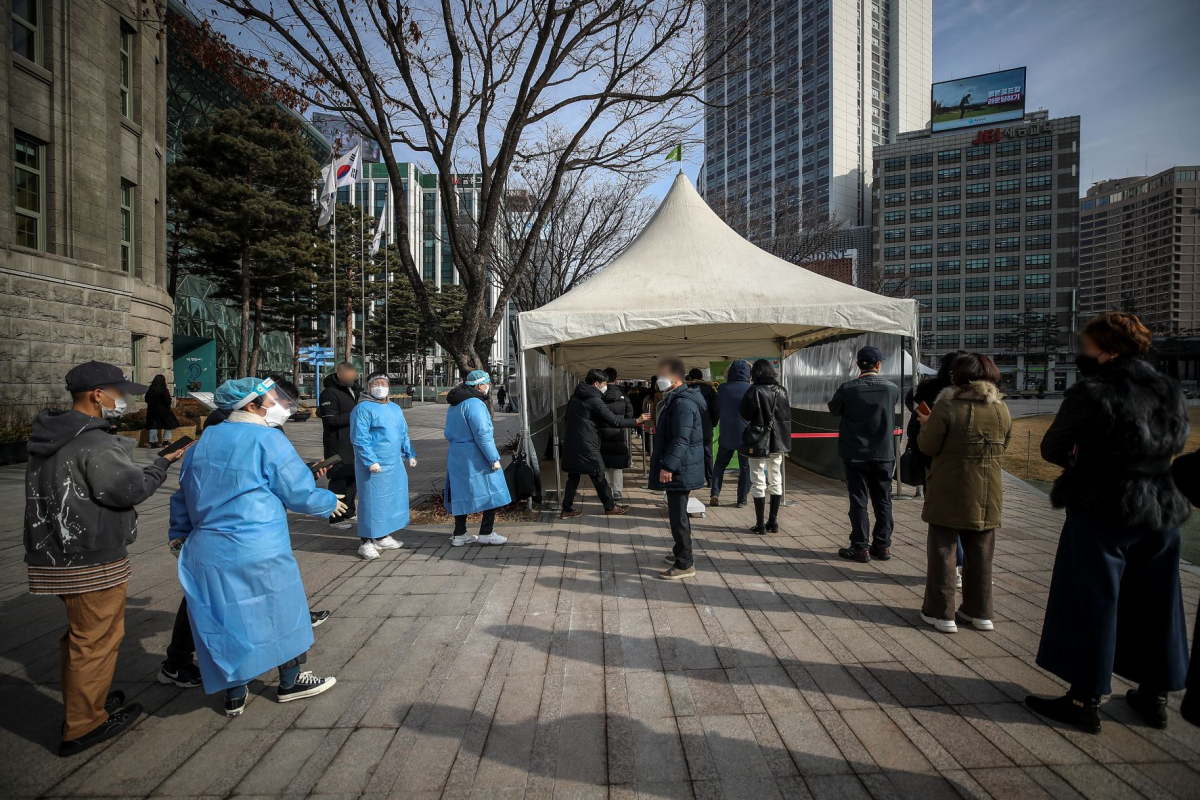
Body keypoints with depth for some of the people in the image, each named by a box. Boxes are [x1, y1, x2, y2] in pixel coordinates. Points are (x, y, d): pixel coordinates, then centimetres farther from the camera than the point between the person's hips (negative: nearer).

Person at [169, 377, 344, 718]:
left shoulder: (203, 442, 9)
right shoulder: (268, 440, -13)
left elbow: (184, 495, 19)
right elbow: (299, 493, -10)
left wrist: (179, 536, 31)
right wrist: (330, 502, 8)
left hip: (207, 553, 6)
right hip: (260, 553, -6)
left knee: (227, 620, 17)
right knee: (281, 614, 13)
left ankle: (234, 696, 31)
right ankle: (290, 682, 29)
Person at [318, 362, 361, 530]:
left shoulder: (354, 389, 10)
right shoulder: (329, 393, -15)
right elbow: (331, 419, -21)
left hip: (354, 443, 8)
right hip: (338, 445, -8)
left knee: (353, 477, 16)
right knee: (339, 480, -3)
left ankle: (349, 512, 30)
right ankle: (337, 518, 6)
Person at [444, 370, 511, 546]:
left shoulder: (454, 405, 13)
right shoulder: (474, 403, -16)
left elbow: (448, 433, 20)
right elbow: (482, 434, -21)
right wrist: (494, 458, -17)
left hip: (456, 456, 9)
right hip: (476, 458, -9)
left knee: (462, 494, 15)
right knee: (491, 493, 3)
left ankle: (459, 534, 21)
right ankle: (486, 533, 7)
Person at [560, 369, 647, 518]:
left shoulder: (575, 397, 11)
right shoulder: (595, 401, -14)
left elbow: (567, 418, 20)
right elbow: (614, 421, -14)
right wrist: (636, 421, -6)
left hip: (572, 442, 8)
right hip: (587, 445, -8)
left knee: (573, 477, 11)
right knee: (598, 476, 5)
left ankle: (567, 509, 12)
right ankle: (610, 507, 18)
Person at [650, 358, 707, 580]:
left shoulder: (683, 402, -20)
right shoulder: (674, 399, 15)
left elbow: (681, 439, -26)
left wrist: (668, 466, -28)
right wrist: (667, 465, 25)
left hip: (680, 469, -11)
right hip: (678, 467, 11)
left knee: (678, 516, -5)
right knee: (677, 513, 21)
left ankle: (685, 564, 3)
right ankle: (680, 552, 35)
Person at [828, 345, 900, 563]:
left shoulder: (847, 389, -11)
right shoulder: (892, 389, -4)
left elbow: (834, 409, 4)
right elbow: (890, 412, 12)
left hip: (855, 454, -2)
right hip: (884, 454, 2)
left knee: (858, 501, 4)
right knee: (883, 501, 12)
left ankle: (860, 547, 8)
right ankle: (883, 545, 20)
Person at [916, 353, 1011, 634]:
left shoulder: (947, 407, -17)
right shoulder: (1002, 410, 0)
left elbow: (929, 447, -13)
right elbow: (1002, 447, 12)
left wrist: (926, 425, 5)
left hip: (949, 493, -5)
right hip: (987, 495, 5)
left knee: (942, 550, 6)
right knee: (980, 553, 16)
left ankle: (940, 612, 12)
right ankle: (979, 612, 27)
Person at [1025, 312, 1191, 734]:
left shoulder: (1092, 394, -17)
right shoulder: (1171, 391, 5)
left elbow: (1052, 449, -11)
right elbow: (1177, 441, 17)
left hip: (1101, 513, -7)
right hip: (1162, 512, 7)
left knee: (1091, 606, 3)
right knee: (1154, 605, 17)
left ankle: (1085, 700, 11)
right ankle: (1155, 695, 31)